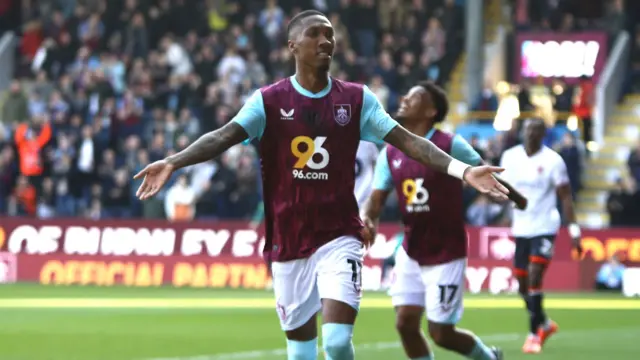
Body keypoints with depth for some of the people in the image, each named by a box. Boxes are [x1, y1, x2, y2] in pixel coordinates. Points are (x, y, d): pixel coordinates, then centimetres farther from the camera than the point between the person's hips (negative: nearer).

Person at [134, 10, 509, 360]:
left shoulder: (358, 100, 2)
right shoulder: (269, 101, -2)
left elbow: (408, 141, -3)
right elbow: (223, 137, -14)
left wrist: (463, 169, -16)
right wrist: (173, 162, -30)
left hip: (340, 238, 0)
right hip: (288, 241, 0)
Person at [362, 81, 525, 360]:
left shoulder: (450, 146, -13)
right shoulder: (391, 153, 2)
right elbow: (377, 198, 1)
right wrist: (367, 218, -20)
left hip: (446, 256, -5)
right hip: (411, 253, 5)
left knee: (441, 334, -2)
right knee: (405, 323, -4)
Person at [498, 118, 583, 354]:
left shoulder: (552, 161, -8)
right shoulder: (510, 157, 4)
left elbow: (565, 197, -6)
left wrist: (573, 229, -11)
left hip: (544, 227, -5)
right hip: (520, 227, 5)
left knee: (534, 279, -15)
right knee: (523, 285, 9)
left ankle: (534, 334, -7)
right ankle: (545, 324, 32)